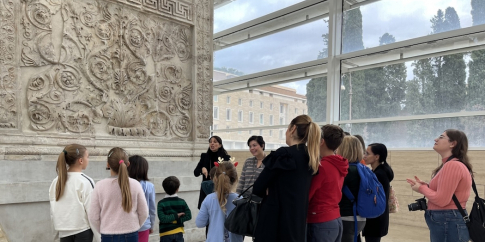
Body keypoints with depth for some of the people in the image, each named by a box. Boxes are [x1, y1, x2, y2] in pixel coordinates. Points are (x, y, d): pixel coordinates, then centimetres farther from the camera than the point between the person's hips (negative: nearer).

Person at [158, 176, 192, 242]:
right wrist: (178, 220, -11)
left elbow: (162, 218, -19)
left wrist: (175, 216, -12)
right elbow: (188, 216, -9)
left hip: (166, 234, -2)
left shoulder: (161, 203, -8)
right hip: (179, 233, 2)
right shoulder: (182, 202, -2)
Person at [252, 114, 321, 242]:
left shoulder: (284, 154, -16)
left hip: (275, 220, -7)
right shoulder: (312, 158, 6)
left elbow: (257, 188, -9)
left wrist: (268, 192, 9)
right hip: (299, 221, 7)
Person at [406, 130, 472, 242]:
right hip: (449, 220, 10)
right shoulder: (450, 164, 14)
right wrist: (423, 185, 7)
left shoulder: (453, 165, -20)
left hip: (447, 223, -10)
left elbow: (441, 200, -23)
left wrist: (421, 188, -8)